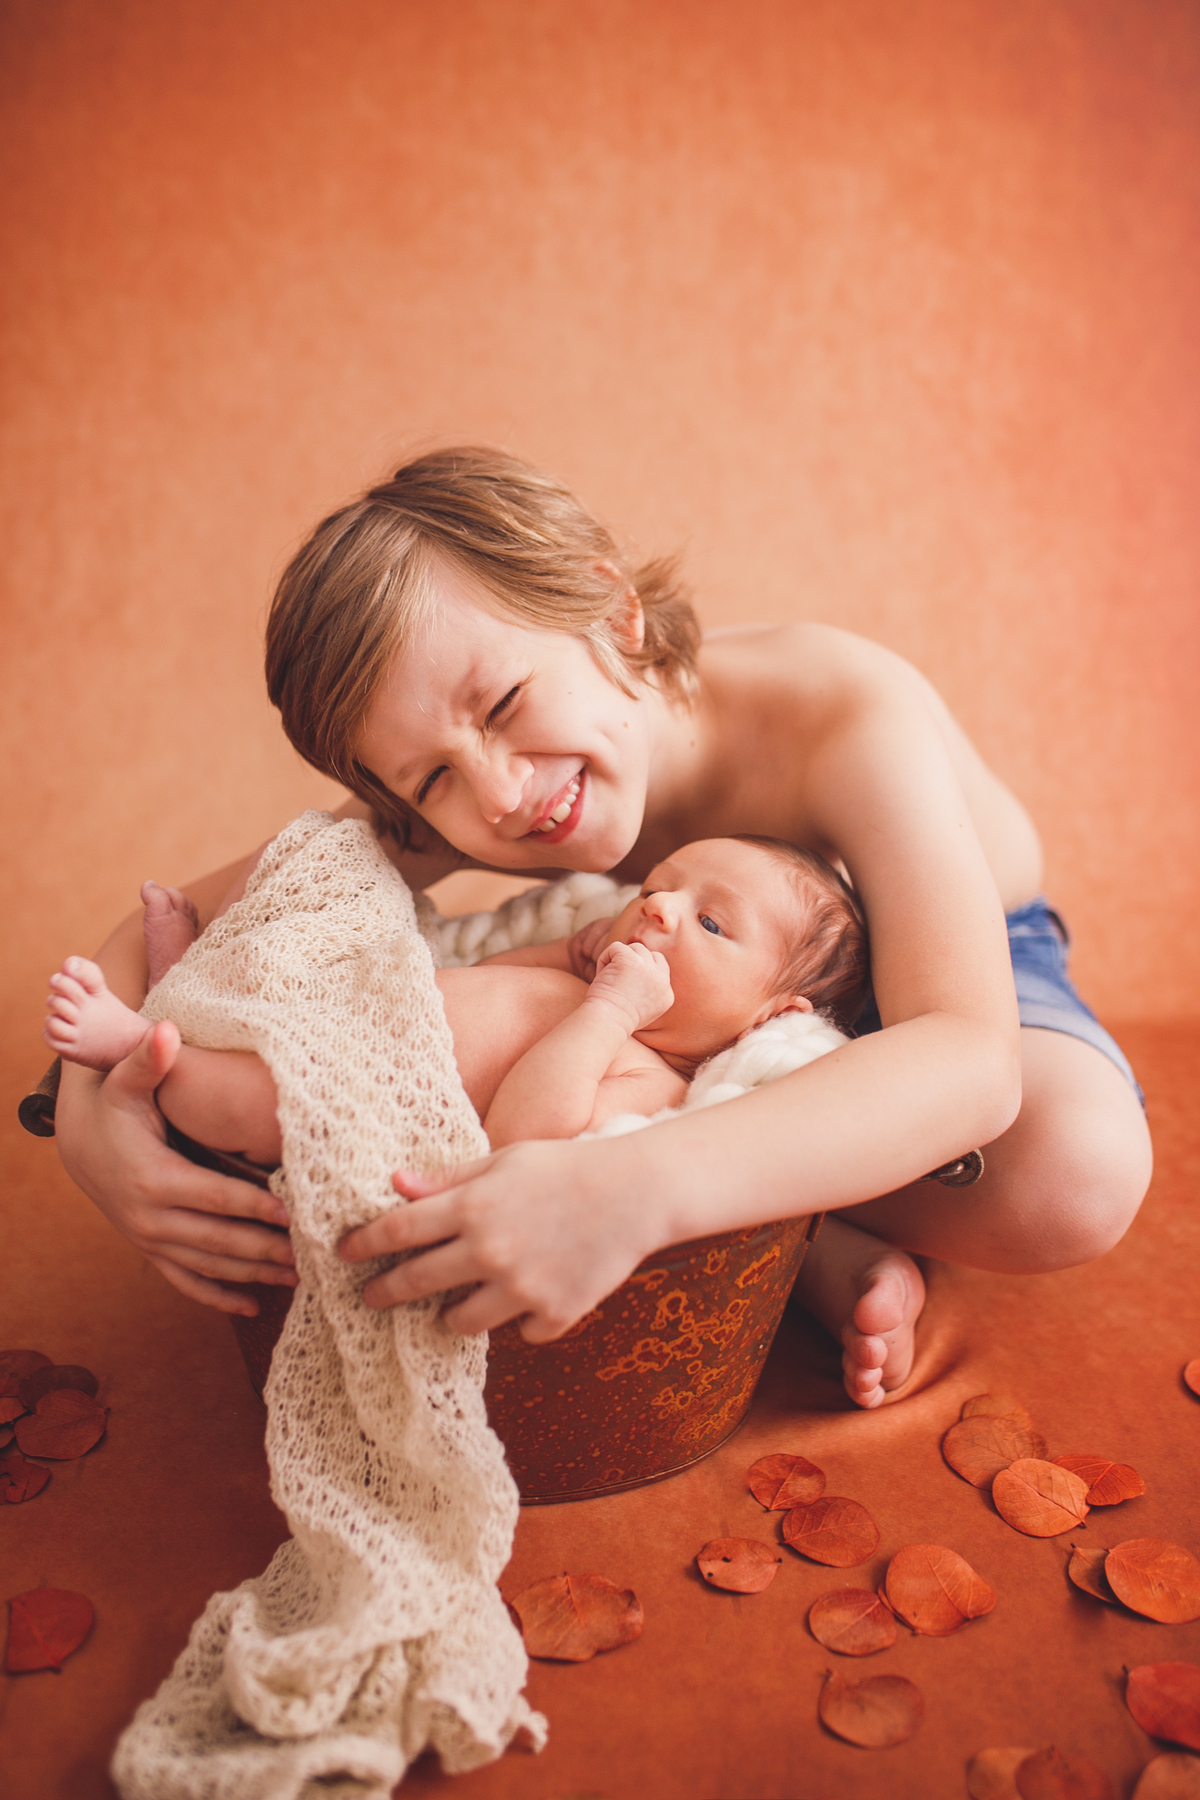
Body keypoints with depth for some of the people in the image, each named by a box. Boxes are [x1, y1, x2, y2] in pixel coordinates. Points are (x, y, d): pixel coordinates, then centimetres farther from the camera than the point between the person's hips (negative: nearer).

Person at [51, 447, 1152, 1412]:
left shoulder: (851, 716, -37)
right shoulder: (456, 807, -24)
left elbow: (968, 1058, -48)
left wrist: (634, 1191, -63)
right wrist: (90, 1114, -40)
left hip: (970, 959, -3)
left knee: (1076, 1179, -38)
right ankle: (816, 1249, -14)